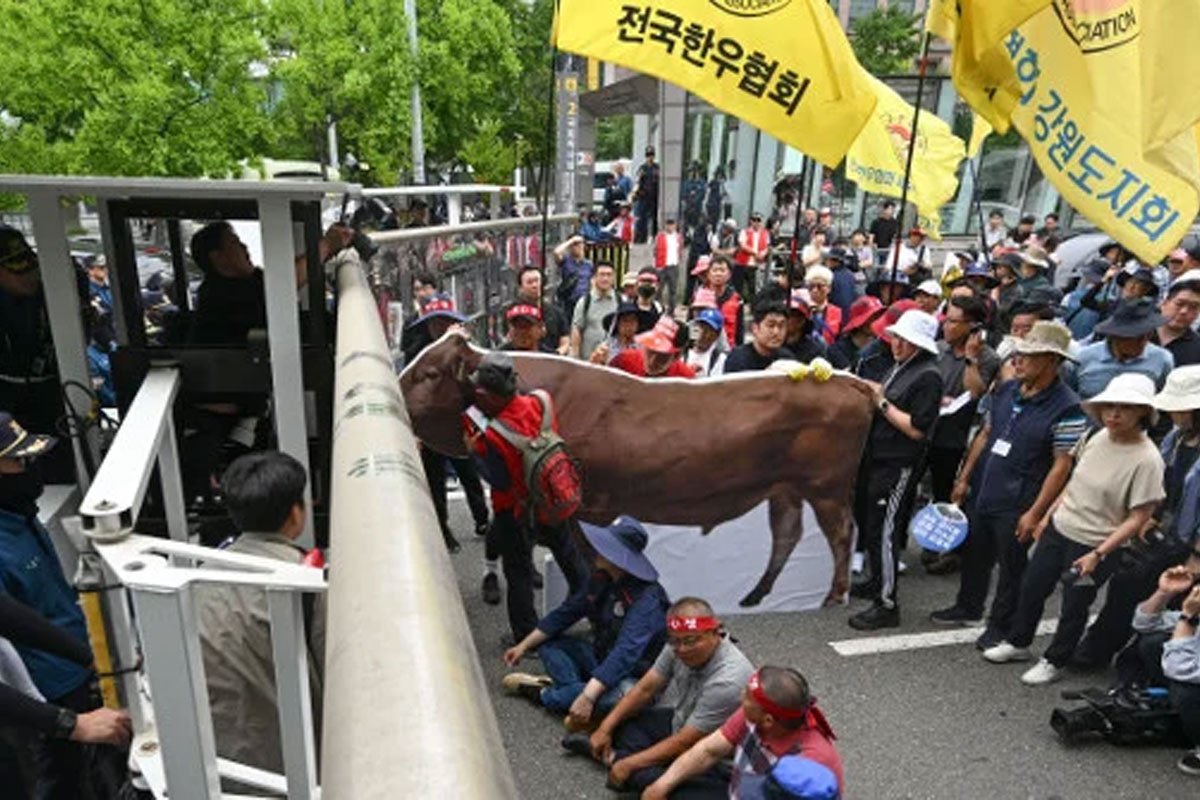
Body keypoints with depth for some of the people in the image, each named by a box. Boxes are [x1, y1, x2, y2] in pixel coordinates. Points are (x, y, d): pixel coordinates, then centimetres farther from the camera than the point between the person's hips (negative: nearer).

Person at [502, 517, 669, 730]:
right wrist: (524, 646, 5)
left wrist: (587, 697, -45)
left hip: (634, 678, -7)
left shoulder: (647, 599, -27)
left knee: (617, 697, -39)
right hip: (601, 660, 7)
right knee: (547, 643, 2)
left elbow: (626, 653, -37)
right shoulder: (601, 580, -4)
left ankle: (542, 694, -17)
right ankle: (576, 689, -21)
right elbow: (565, 613, 6)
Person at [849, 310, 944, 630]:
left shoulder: (928, 376, -17)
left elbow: (917, 429, -21)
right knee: (869, 523, 20)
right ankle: (878, 581, 38)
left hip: (898, 466, -9)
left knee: (884, 532, -5)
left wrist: (882, 402, -18)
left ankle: (887, 605, 6)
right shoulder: (902, 366, 11)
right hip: (877, 459, 10)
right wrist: (874, 392, 3)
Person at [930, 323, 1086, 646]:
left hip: (1016, 506, -7)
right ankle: (968, 609, 42)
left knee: (1012, 565, 10)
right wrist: (964, 478, 12)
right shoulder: (1006, 390, 3)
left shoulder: (1067, 408, -17)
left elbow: (1062, 465, -16)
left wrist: (1034, 513, -17)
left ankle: (1000, 626, 30)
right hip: (981, 494, 7)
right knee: (974, 554, 21)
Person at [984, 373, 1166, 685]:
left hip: (1094, 545, -6)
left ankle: (1054, 662, 32)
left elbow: (1139, 518, -18)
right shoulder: (1097, 437, -4)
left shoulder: (1147, 459, -21)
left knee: (1074, 607, 11)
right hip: (1059, 529, 6)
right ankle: (1018, 642, 38)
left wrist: (1098, 554, -19)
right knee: (1031, 587, 16)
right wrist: (1048, 515, 12)